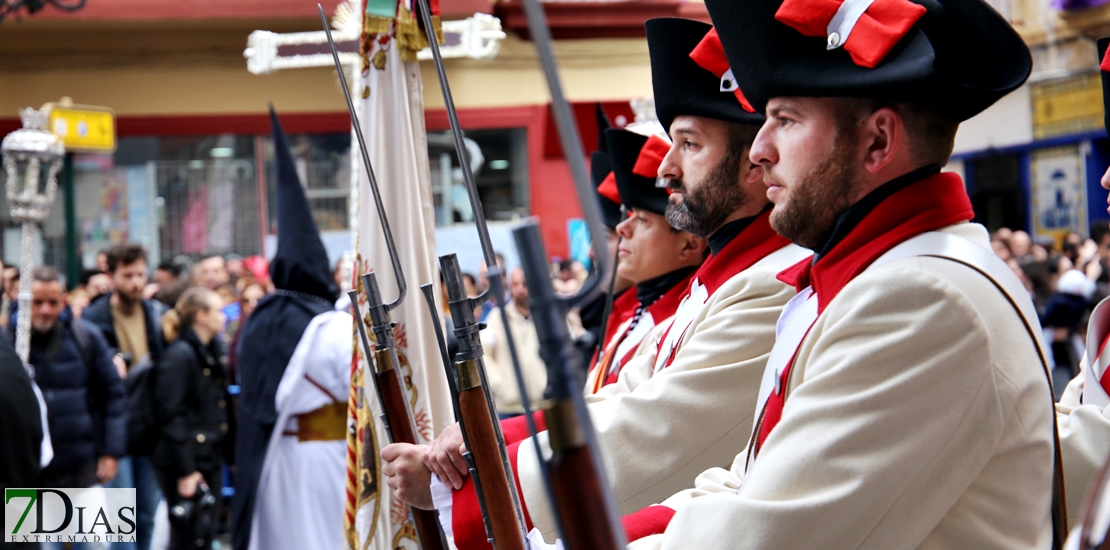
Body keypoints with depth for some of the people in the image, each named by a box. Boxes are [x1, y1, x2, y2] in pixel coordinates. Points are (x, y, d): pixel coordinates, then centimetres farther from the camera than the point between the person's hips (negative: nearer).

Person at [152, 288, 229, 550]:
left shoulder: (213, 352, 13)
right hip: (186, 462, -9)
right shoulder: (179, 355, -14)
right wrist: (185, 471, -20)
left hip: (210, 457, 9)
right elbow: (172, 417, -18)